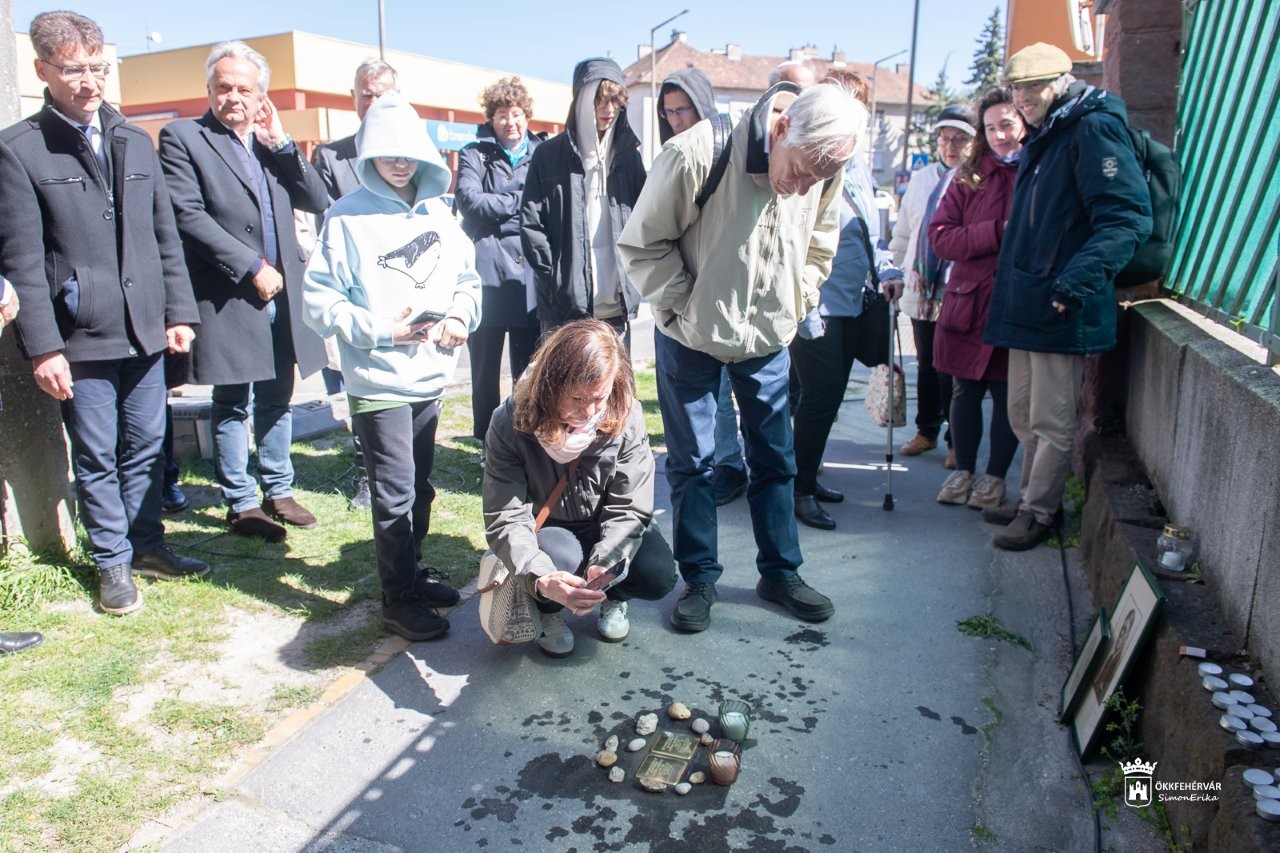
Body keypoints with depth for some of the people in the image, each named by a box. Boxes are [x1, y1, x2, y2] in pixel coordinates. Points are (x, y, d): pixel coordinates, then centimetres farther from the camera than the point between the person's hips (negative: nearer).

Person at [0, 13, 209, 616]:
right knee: (96, 458, 6)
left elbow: (165, 237, 13)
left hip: (145, 331, 4)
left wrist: (179, 312, 7)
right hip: (80, 339, -4)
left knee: (145, 447, 13)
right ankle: (112, 562, 21)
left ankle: (146, 545, 28)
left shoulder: (135, 142, 12)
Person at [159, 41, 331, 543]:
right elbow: (188, 216, -11)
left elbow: (318, 202, 6)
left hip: (281, 295, 5)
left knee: (276, 401, 13)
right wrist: (252, 267, -15)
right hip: (228, 299, -5)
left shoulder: (273, 143, 14)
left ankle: (278, 492, 26)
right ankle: (241, 505, 15)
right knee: (233, 406, 4)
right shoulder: (182, 137, -1)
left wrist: (281, 143, -3)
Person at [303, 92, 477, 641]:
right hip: (378, 380, -5)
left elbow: (467, 279, 14)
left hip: (431, 375, 5)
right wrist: (381, 330, -17)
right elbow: (320, 302, -9)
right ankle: (399, 600, 14)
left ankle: (410, 575, 33)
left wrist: (460, 316, -6)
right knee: (394, 493, -1)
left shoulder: (438, 212, 8)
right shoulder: (348, 217, -7)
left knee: (419, 486, 16)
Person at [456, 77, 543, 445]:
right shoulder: (475, 155, 7)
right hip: (487, 275, -1)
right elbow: (470, 201, -10)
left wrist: (498, 210, -6)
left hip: (531, 278, 2)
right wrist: (522, 202, -6)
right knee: (485, 370, 7)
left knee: (529, 373, 8)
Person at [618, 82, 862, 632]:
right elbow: (642, 243, -14)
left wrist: (794, 306, 1)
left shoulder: (825, 173, -9)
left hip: (769, 339, 4)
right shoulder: (696, 155, -24)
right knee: (691, 462, 5)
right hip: (692, 337, -3)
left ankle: (781, 572, 28)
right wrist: (685, 305, -14)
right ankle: (699, 577, 22)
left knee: (775, 459, 11)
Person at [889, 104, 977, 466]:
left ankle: (957, 442, 18)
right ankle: (926, 431, 30)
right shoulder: (921, 179, 11)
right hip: (921, 290, 5)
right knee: (926, 367, 15)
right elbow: (903, 231, 18)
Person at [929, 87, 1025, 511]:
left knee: (1008, 396, 8)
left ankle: (995, 476, 25)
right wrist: (997, 233, -15)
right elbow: (940, 235, -5)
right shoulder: (970, 177, 4)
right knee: (966, 392, 12)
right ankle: (963, 470, 28)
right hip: (968, 302, 2)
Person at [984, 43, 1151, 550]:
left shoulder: (1094, 129, -10)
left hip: (1062, 309, -9)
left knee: (1052, 421, 1)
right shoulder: (1038, 141, 18)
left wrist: (1080, 277, -32)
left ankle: (1039, 513, 14)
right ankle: (1032, 499, 31)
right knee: (1024, 415, 17)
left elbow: (1128, 218, -20)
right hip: (1025, 304, 10)